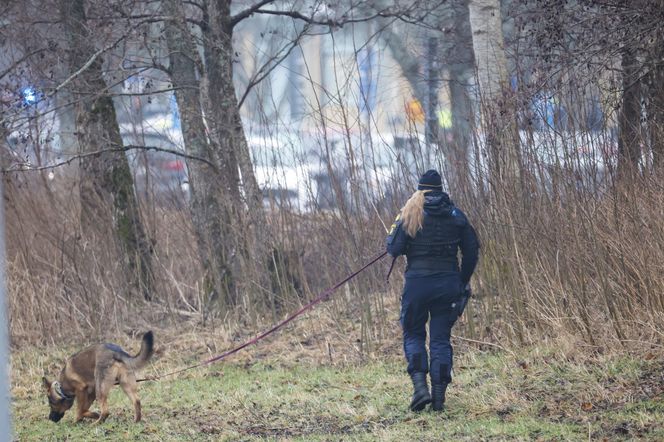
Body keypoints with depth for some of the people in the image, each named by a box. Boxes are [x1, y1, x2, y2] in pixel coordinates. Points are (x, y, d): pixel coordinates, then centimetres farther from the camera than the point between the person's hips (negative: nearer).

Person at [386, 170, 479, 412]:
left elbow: (394, 248, -9)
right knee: (441, 338, 8)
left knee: (413, 334, 12)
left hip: (417, 282, -2)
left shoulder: (410, 213, -3)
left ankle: (420, 385, -8)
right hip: (448, 282, 2)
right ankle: (439, 395, 2)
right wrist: (463, 282, 17)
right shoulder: (455, 215, 5)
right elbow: (472, 251, 6)